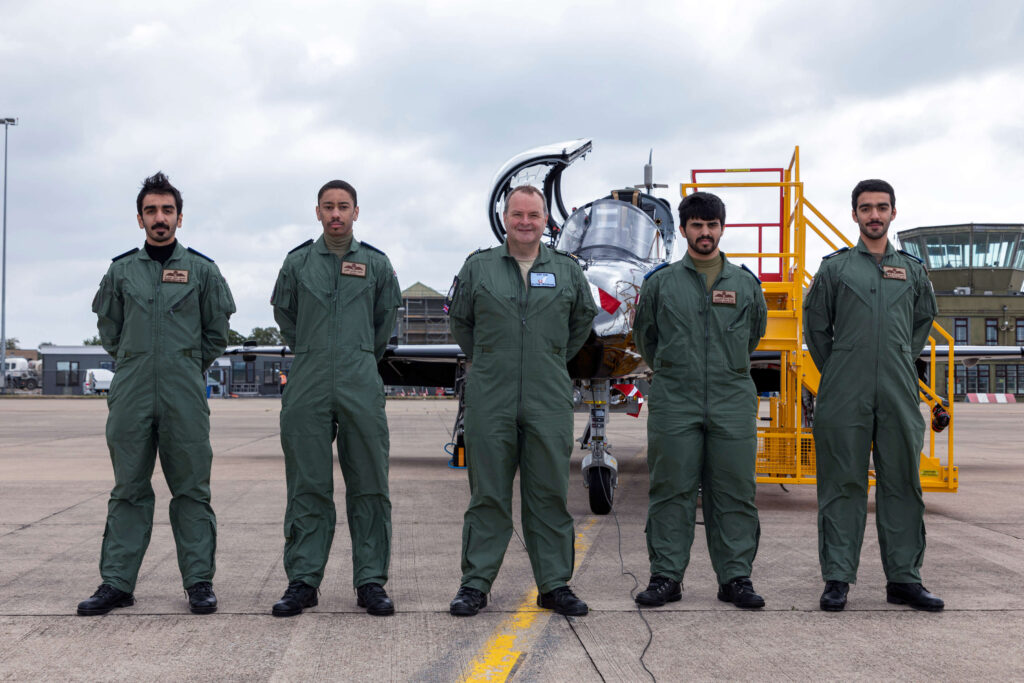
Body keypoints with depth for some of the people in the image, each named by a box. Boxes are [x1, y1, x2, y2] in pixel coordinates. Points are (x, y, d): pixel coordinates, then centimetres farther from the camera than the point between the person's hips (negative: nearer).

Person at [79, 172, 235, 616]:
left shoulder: (201, 269, 6)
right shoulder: (121, 270, 10)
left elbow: (216, 332, 12)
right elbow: (108, 329, 20)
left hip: (185, 396, -1)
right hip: (131, 395, 2)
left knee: (191, 489, 1)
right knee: (128, 489, 5)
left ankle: (199, 582, 6)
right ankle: (117, 582, 9)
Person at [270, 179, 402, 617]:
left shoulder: (376, 264, 7)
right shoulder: (297, 262, 8)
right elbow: (284, 314, 20)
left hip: (361, 387, 0)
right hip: (307, 388, 0)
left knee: (368, 485, 0)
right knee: (307, 486, 2)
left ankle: (371, 581, 7)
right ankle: (302, 580, 8)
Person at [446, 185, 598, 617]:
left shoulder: (567, 271, 8)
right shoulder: (478, 267, 5)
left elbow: (583, 319, 22)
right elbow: (459, 320, 17)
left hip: (549, 399, 1)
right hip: (491, 399, -1)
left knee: (549, 495, 5)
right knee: (488, 495, 2)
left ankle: (555, 585, 13)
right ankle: (475, 584, 10)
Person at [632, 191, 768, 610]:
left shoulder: (746, 283, 10)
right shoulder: (660, 283, 6)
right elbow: (644, 336, 18)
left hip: (733, 404, 1)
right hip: (674, 404, -1)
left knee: (734, 493, 3)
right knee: (671, 492, 1)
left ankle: (736, 577, 11)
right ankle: (666, 576, 8)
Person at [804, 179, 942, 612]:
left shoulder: (912, 269, 13)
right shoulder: (835, 268, 6)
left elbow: (923, 321, 26)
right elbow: (815, 326, 11)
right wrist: (836, 374, 9)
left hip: (899, 396, 3)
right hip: (845, 398, -2)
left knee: (902, 484, 4)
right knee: (843, 485, -1)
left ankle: (904, 579, 12)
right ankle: (837, 579, 3)